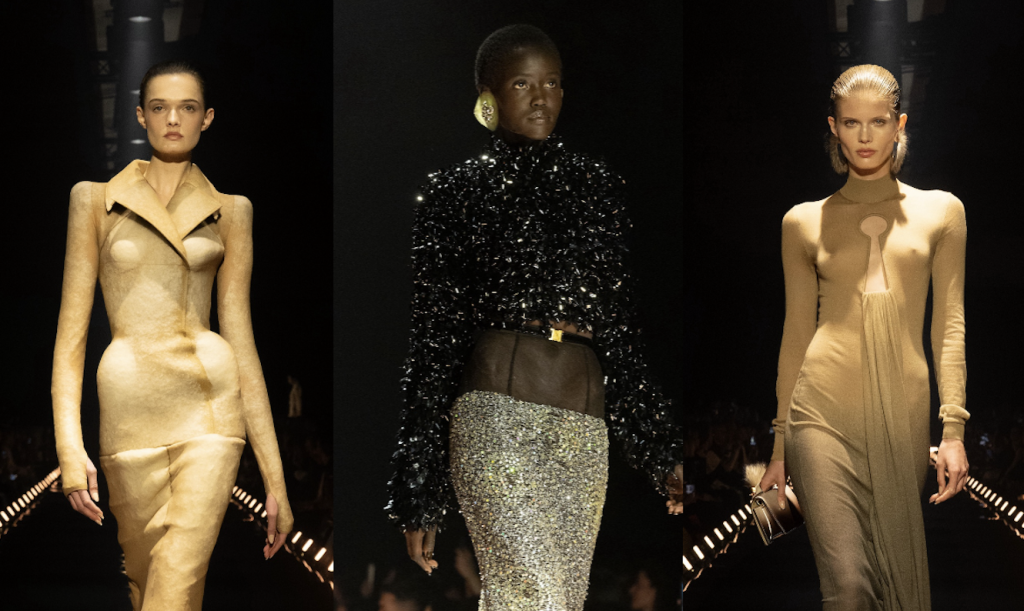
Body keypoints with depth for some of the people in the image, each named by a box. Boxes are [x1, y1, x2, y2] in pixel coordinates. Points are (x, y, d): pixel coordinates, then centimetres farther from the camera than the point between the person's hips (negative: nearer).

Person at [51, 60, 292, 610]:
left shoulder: (228, 212, 10)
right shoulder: (96, 200, 8)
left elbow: (241, 340, 9)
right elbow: (72, 328, 4)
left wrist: (275, 477, 4)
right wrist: (68, 443, -9)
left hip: (209, 406, -1)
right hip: (129, 410, 1)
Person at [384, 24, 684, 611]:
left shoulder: (597, 186, 17)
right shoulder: (456, 192, 6)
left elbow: (621, 333, 19)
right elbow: (432, 345, 4)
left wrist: (665, 452, 13)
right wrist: (418, 499, 0)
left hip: (583, 428, 4)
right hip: (495, 415, -4)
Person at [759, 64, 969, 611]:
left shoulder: (939, 211, 11)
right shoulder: (805, 222, 11)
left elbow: (949, 325, 8)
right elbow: (796, 333, 14)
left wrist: (953, 430, -1)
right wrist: (780, 447, 13)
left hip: (902, 415, 1)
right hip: (823, 411, -1)